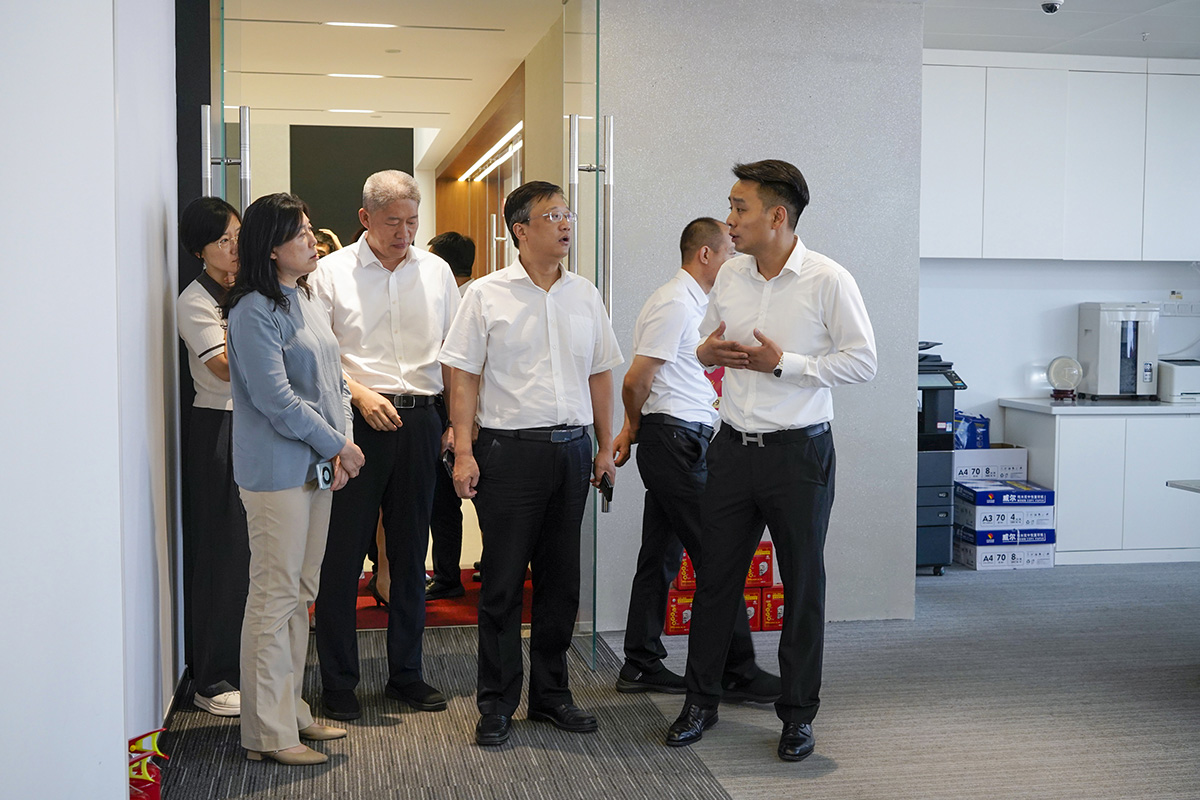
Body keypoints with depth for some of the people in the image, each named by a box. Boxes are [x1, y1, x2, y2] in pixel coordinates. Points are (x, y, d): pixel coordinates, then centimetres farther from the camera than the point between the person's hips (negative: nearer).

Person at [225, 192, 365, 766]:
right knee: (275, 598, -4)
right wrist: (337, 445, -10)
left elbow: (333, 380, 16)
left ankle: (292, 712, 25)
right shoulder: (254, 311, -13)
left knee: (299, 593, 14)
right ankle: (267, 733, 4)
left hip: (318, 466, 9)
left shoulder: (305, 300, 15)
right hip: (277, 471, -9)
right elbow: (276, 399, -18)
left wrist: (341, 446, 2)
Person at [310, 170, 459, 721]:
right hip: (356, 422, -3)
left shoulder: (436, 272, 11)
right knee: (342, 555, -1)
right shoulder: (333, 272, 1)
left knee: (411, 553, 10)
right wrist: (360, 393, -17)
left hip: (419, 421, 3)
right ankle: (338, 683, 11)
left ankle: (406, 674, 23)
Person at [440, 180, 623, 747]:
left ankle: (551, 694, 23)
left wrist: (605, 446, 11)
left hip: (572, 448, 4)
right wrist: (463, 452, -10)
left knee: (560, 579, 11)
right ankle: (496, 704, 12)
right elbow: (464, 377, -3)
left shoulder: (585, 296, 11)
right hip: (509, 449, -4)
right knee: (502, 582, 1)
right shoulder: (487, 295, -2)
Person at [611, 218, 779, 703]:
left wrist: (632, 430, 18)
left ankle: (641, 666, 18)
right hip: (677, 440, -10)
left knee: (661, 556, 11)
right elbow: (636, 380, -15)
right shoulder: (676, 304, -13)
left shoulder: (692, 303, 20)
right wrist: (635, 429, 2)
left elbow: (640, 382, 24)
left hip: (679, 443, 10)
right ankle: (736, 672, -1)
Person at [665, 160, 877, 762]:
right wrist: (706, 353, -4)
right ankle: (700, 699, 25)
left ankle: (798, 713, 21)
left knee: (803, 586, 7)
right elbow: (707, 339, 20)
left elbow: (862, 362, -11)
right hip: (734, 446, 5)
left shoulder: (829, 280, -10)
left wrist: (783, 362, -18)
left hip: (798, 452, -4)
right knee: (715, 576, 10)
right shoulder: (730, 275, 7)